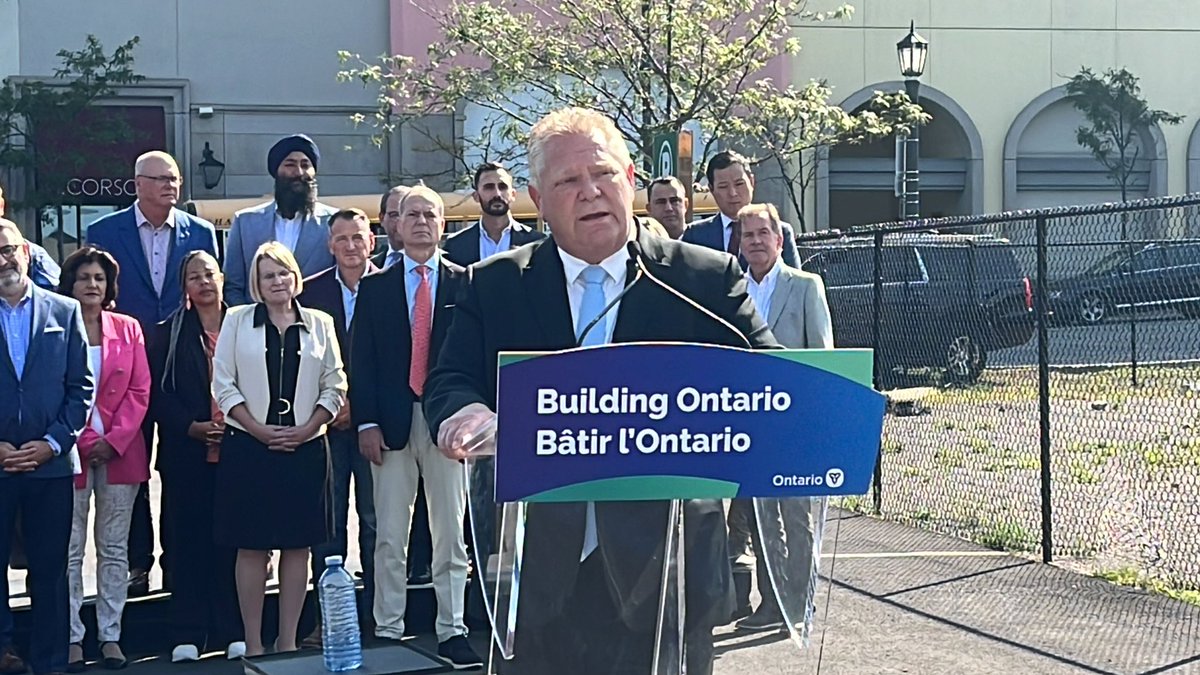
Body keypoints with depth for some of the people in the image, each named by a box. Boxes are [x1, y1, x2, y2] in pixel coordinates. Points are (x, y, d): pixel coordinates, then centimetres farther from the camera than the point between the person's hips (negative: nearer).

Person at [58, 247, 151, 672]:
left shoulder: (128, 329, 8)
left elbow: (140, 391, 5)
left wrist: (115, 440, -6)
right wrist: (82, 442, -10)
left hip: (119, 452, 3)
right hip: (71, 451, -2)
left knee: (115, 548, 6)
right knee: (70, 550, -1)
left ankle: (110, 636, 11)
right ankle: (72, 638, 5)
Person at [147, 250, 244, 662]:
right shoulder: (167, 334, 8)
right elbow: (158, 394, 2)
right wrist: (192, 427, -11)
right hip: (187, 454, 0)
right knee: (191, 540, 1)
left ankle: (233, 631, 8)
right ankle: (188, 635, 6)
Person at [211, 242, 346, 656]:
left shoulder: (320, 324, 8)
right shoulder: (238, 320, 5)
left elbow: (334, 387, 6)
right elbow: (224, 384, -1)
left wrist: (305, 430, -8)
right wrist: (259, 429, -10)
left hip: (304, 447, 2)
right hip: (249, 447, -2)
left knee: (297, 545, 3)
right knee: (252, 547, 0)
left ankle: (288, 641, 11)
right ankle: (253, 644, 6)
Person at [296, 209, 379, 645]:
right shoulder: (311, 291, 7)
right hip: (325, 421, 2)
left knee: (374, 519, 3)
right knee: (327, 520, 4)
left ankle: (376, 614, 11)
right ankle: (326, 617, 9)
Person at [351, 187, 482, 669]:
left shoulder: (465, 284, 5)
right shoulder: (375, 287, 8)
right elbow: (362, 360, 4)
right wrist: (366, 422, -4)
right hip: (391, 424, 1)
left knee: (450, 534, 4)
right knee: (390, 537, 5)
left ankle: (452, 632, 11)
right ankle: (388, 631, 13)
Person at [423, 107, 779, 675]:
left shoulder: (708, 280, 4)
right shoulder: (493, 287, 8)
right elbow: (450, 383, 3)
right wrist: (466, 413, -22)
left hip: (664, 568, -1)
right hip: (540, 573, 1)